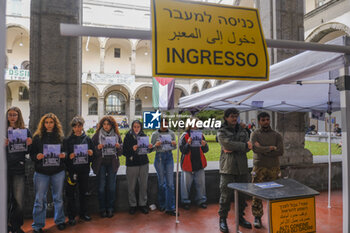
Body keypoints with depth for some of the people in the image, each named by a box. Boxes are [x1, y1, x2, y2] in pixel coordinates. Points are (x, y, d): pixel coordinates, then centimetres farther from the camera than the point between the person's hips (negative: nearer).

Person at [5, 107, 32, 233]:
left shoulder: (25, 131, 8)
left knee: (19, 200, 2)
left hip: (19, 169, 0)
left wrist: (28, 144, -10)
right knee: (6, 198, 6)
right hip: (5, 168, 0)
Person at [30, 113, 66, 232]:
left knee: (58, 198, 12)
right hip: (41, 173, -1)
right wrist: (37, 156, -19)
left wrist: (64, 155, -12)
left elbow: (66, 151, 10)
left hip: (58, 172, 1)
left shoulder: (60, 137, 5)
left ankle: (60, 221, 28)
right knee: (40, 200, 4)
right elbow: (32, 154, 2)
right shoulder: (37, 137, 1)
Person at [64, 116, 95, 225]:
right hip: (72, 170, -2)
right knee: (71, 194, 3)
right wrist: (69, 157, -21)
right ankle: (71, 216, 16)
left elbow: (92, 156, 10)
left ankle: (83, 213, 27)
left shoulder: (88, 139, 6)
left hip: (84, 169, 2)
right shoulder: (68, 140, 0)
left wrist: (91, 154, -11)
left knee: (84, 192, 12)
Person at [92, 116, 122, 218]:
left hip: (112, 163, 2)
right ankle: (102, 209, 15)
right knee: (102, 186, 3)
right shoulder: (97, 135, 1)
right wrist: (97, 148, -21)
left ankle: (110, 209, 18)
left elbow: (120, 152, 8)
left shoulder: (117, 135, 6)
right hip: (101, 163, -1)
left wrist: (119, 147, -13)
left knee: (112, 187, 6)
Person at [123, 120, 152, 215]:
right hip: (132, 164, -2)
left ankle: (143, 204, 24)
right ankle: (132, 205, 21)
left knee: (143, 185, 8)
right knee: (131, 186, 3)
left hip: (144, 163, 3)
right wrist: (132, 149, -24)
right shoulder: (128, 137, -3)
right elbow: (124, 152, -6)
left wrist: (150, 147, -9)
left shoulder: (144, 136, 6)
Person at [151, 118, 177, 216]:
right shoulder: (155, 134, 1)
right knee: (161, 183, 7)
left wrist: (174, 144, -12)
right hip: (159, 157, -1)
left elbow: (174, 147, 11)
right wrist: (156, 145, -19)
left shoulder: (171, 133, 6)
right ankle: (162, 205, 26)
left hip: (169, 157, 1)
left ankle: (170, 208, 5)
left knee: (170, 183, -2)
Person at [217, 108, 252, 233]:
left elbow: (248, 147, 1)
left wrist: (233, 149, -12)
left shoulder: (243, 130, 14)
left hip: (242, 167, 5)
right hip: (227, 168, -5)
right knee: (226, 194, -3)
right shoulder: (221, 132, 0)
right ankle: (223, 219, 11)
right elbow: (229, 144, -17)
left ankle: (240, 217, 29)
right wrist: (244, 145, -9)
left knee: (242, 194, 13)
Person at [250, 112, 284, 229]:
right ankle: (257, 217, 9)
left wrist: (264, 151, -10)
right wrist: (271, 148, -9)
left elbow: (280, 151, -4)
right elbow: (255, 148, -13)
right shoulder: (255, 134, 3)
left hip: (274, 167, 2)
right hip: (259, 167, -2)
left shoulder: (276, 135, 8)